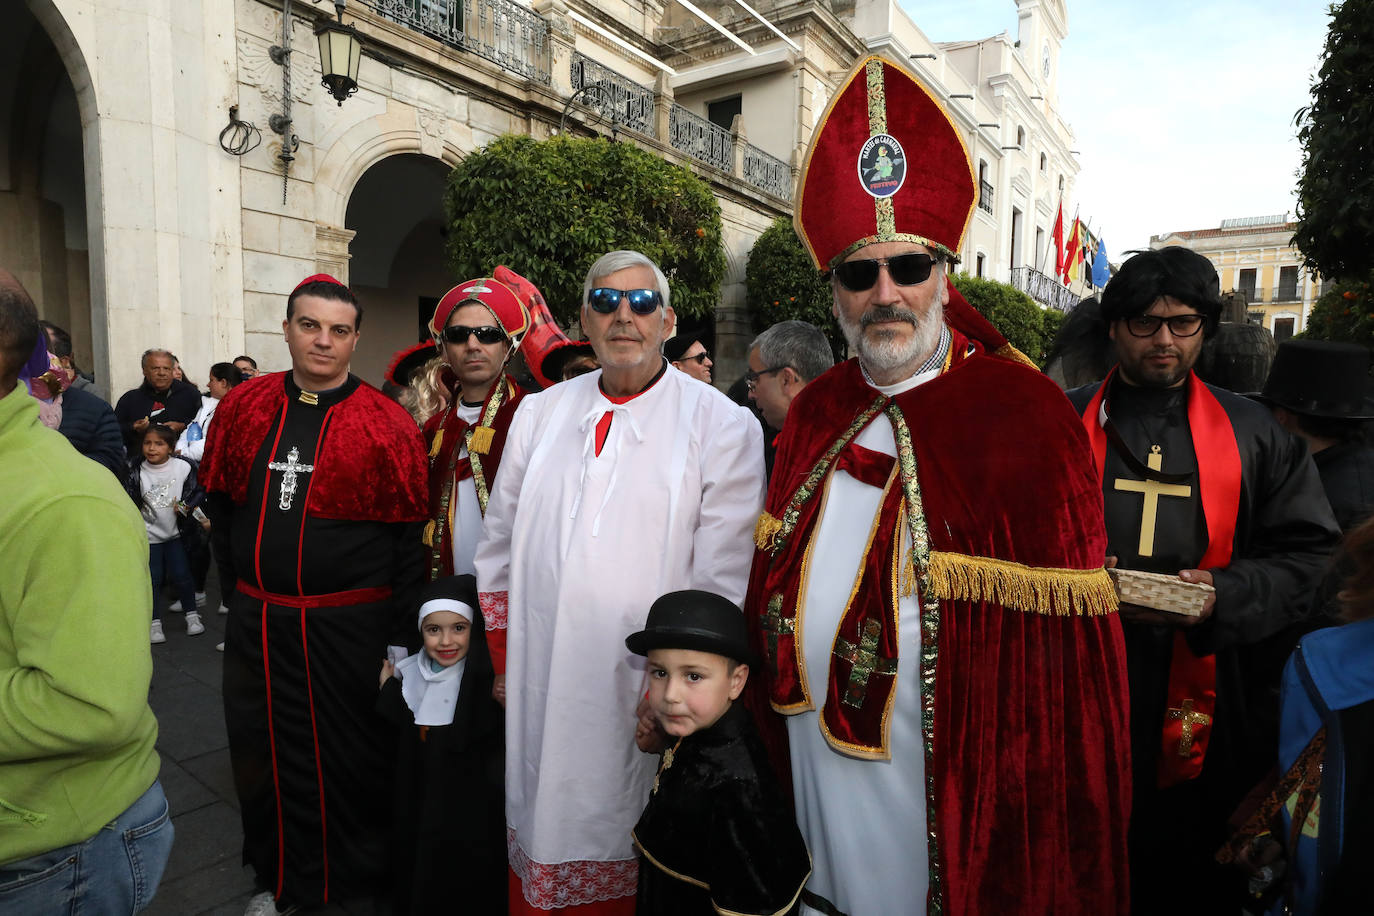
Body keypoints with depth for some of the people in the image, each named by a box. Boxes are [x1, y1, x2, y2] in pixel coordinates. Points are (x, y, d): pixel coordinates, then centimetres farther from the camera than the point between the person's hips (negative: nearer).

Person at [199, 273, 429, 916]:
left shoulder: (386, 424, -10)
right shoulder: (242, 407, 2)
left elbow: (409, 540, -8)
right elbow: (220, 501, 15)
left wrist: (400, 637, -8)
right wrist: (244, 572, 11)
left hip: (350, 623, -4)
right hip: (255, 619, 4)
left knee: (352, 761, 11)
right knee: (263, 755, 18)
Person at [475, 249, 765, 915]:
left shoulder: (723, 426, -5)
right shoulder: (539, 413, 8)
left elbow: (719, 583, -7)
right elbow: (499, 547, 14)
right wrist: (499, 658, 10)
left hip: (641, 693, -3)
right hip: (536, 692, 4)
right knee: (539, 830, 17)